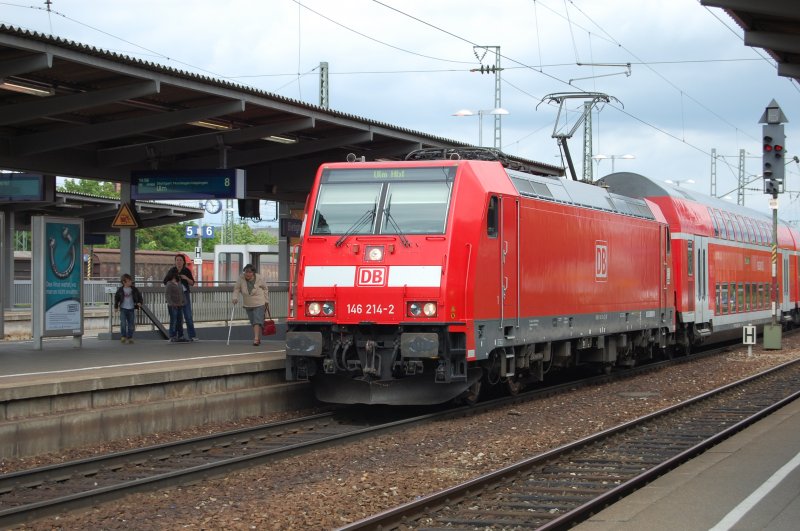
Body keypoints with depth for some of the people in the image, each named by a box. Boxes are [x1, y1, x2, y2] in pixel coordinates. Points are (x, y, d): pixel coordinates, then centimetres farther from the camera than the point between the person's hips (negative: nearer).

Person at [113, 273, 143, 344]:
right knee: (123, 323, -13)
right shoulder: (120, 290, -1)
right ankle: (123, 337, -6)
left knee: (131, 324, 4)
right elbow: (116, 298, 9)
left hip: (131, 309, 2)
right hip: (123, 309, -2)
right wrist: (116, 306, 2)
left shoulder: (134, 289, 1)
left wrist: (139, 302, -9)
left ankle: (130, 338, 13)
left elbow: (139, 296, 8)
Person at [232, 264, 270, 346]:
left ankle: (256, 339, -23)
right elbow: (236, 289, -1)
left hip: (259, 304, -3)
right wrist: (235, 298, -17)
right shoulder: (241, 279, -11)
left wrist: (266, 301, 6)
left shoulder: (259, 278, -12)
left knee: (257, 321, -16)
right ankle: (258, 339, 21)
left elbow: (265, 289, 3)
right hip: (248, 305, 3)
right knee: (253, 322, 9)